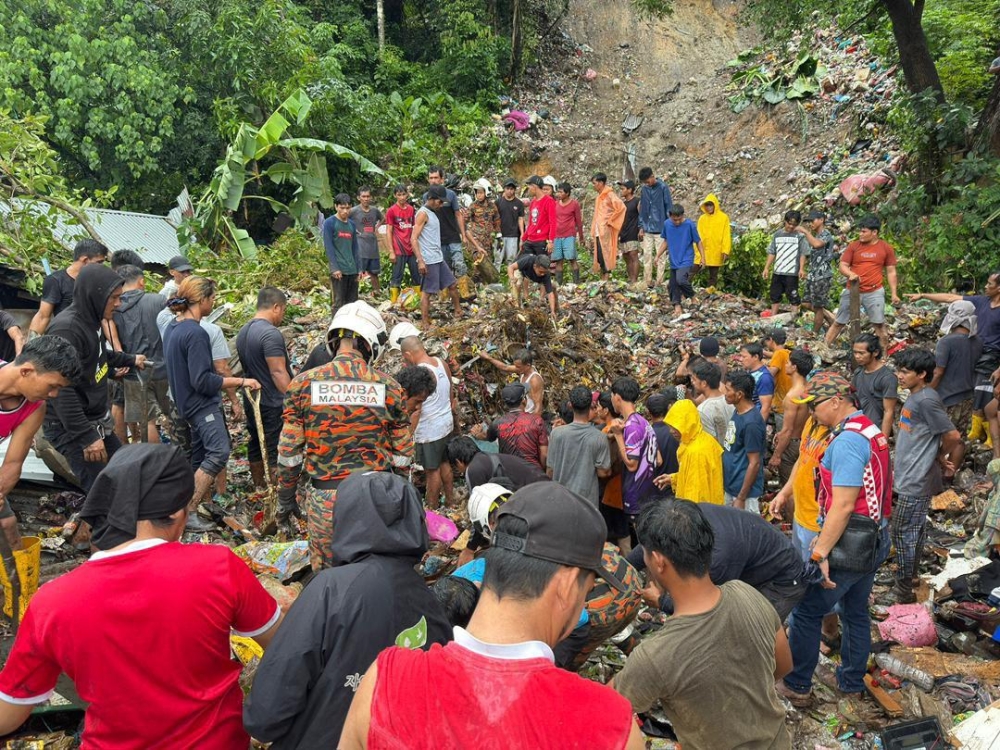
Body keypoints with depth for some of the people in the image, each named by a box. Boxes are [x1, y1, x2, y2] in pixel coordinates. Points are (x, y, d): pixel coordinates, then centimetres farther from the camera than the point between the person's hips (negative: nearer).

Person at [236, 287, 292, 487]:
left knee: (256, 445, 18)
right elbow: (278, 373, -24)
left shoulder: (243, 331, 8)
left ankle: (259, 487, 30)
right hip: (273, 404, -9)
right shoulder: (271, 334, -21)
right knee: (277, 451, 0)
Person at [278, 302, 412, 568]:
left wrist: (285, 497, 10)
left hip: (324, 499, 0)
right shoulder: (389, 387, -7)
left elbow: (289, 453, -3)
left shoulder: (304, 383, -7)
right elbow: (403, 455, -2)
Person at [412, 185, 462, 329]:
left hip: (438, 258, 9)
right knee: (427, 292, -3)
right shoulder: (423, 213, -12)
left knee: (452, 284, 14)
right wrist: (420, 261, -24)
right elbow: (414, 239, -18)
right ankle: (425, 324, 3)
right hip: (428, 261, -9)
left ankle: (458, 312, 28)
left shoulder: (432, 213, 16)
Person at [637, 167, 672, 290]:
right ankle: (648, 283, 10)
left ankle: (659, 283, 5)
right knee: (647, 256, 5)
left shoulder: (663, 187, -6)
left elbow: (669, 207, -4)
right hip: (647, 229, 5)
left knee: (660, 257, 0)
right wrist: (641, 226, 7)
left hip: (660, 229, -5)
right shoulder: (644, 189, 8)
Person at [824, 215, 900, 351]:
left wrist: (894, 293, 2)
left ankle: (885, 352, 10)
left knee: (879, 323, -1)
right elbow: (843, 266, 1)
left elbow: (891, 272, 6)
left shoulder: (886, 248, 1)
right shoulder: (854, 246, 0)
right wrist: (850, 274, -22)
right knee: (839, 322, 6)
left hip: (874, 292, -1)